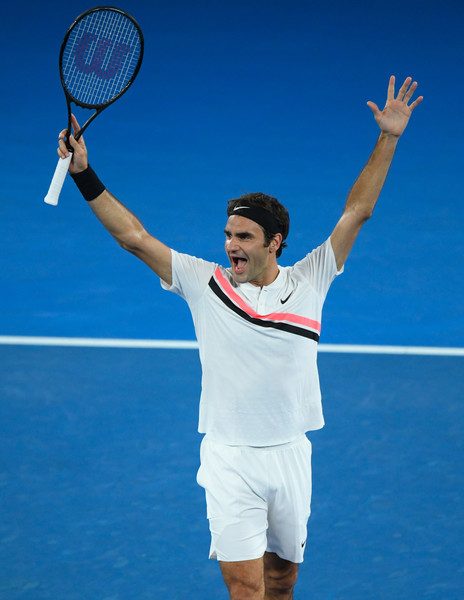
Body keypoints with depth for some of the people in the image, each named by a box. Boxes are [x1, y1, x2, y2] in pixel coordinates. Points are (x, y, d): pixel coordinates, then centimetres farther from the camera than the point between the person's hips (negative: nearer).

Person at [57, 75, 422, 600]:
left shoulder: (308, 282, 1)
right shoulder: (205, 283, -1)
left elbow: (356, 212, 2)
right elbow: (132, 235, -2)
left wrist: (388, 138, -2)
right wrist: (83, 174, -7)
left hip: (291, 456, 2)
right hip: (229, 458, -2)